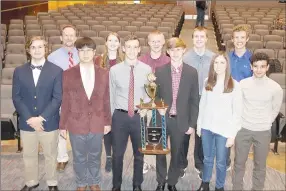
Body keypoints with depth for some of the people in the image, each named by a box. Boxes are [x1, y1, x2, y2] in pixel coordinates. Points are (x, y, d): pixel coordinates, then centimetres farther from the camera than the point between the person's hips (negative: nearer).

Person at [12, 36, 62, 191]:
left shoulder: (56, 71, -4)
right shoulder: (19, 71, 3)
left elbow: (57, 98, -9)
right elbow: (16, 97, -1)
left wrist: (41, 118, -16)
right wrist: (30, 118, -12)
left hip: (49, 122, -2)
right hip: (26, 123, 2)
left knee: (50, 155, 12)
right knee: (29, 155, 15)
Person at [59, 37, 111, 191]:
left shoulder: (104, 74, -1)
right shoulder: (68, 74, -5)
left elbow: (106, 100, 3)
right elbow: (65, 102, -3)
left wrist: (107, 121, 4)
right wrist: (62, 125, -1)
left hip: (97, 124, 1)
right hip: (76, 124, -1)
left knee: (95, 156, 17)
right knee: (79, 158, 14)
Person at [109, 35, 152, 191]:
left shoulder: (147, 70, -4)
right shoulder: (114, 70, -4)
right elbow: (111, 95, 1)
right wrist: (110, 117, 4)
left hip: (140, 116, 1)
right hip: (120, 116, 0)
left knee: (139, 153, 16)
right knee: (117, 153, 13)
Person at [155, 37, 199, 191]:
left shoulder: (192, 72, -3)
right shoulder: (160, 71, -3)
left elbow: (194, 100, -1)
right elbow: (155, 96, 2)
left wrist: (192, 123, -2)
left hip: (180, 121, 0)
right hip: (162, 119, 0)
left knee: (176, 154, 13)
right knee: (160, 153, 12)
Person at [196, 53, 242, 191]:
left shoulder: (234, 85, -10)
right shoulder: (208, 82, 2)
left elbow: (237, 111, -9)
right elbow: (202, 105, 7)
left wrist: (232, 134, -10)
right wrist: (199, 125, 7)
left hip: (224, 130, -3)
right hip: (207, 127, 3)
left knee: (221, 162, 10)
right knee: (207, 158, 18)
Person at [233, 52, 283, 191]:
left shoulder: (275, 88, -9)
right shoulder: (243, 84, -6)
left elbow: (275, 110, 5)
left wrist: (265, 123, 9)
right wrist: (240, 122, 5)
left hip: (263, 132, -1)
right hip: (243, 129, 1)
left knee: (260, 165, 13)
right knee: (239, 163, 12)